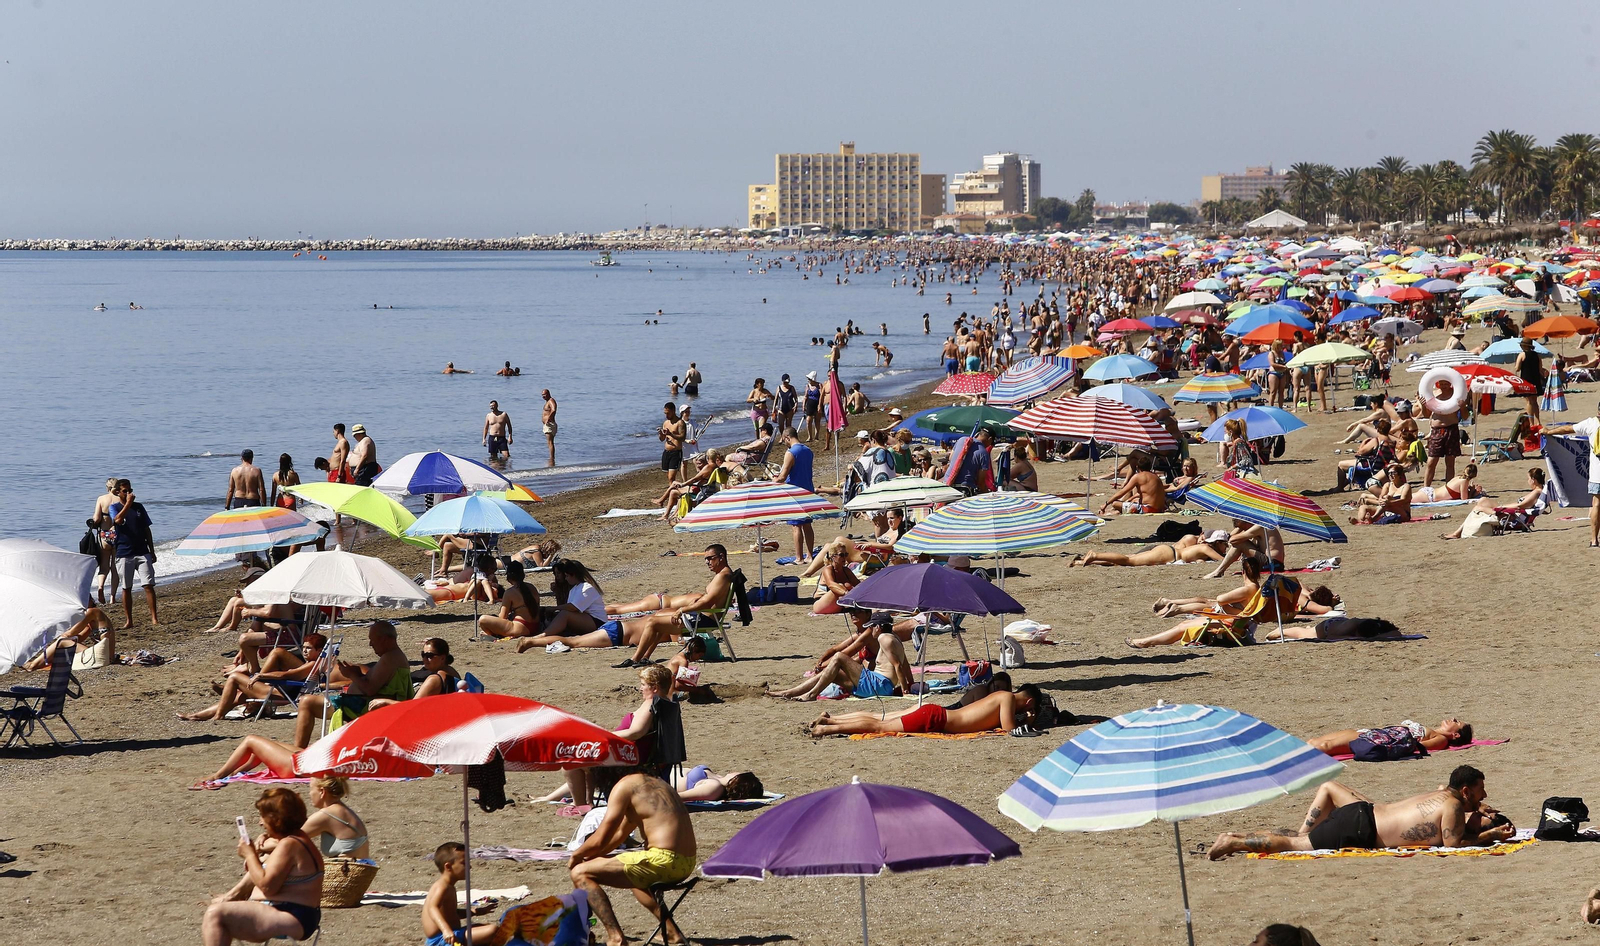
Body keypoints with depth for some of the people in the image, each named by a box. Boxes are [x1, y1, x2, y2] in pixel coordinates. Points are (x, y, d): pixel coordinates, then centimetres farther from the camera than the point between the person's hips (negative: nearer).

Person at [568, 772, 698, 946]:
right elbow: (620, 833, 32)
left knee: (580, 874, -5)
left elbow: (600, 840, -6)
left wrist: (576, 855, 13)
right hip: (687, 864, 9)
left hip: (663, 859, -9)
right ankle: (672, 931, 30)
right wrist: (587, 856, 28)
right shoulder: (653, 783, 24)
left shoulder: (623, 786, -4)